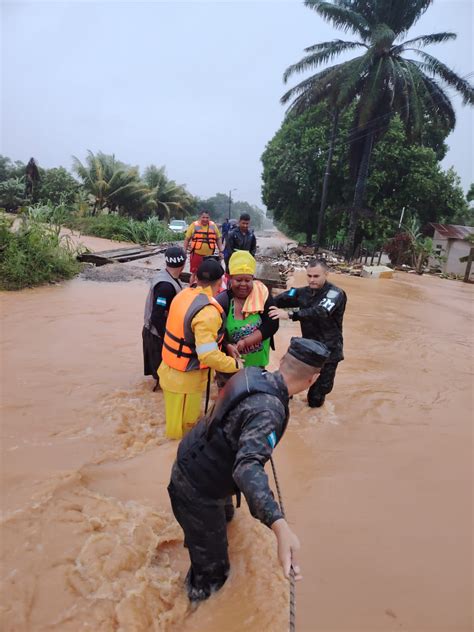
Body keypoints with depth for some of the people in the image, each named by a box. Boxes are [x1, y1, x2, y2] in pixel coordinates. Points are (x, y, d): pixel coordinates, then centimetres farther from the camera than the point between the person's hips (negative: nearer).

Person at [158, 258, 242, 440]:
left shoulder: (185, 294, -1)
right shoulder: (208, 311, -28)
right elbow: (208, 355, -32)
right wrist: (235, 364, -16)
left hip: (171, 371, 8)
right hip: (185, 379, -8)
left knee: (179, 424, 27)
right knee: (183, 429, 13)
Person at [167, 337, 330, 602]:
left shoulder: (254, 374, -9)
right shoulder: (268, 409, -35)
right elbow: (248, 466, -49)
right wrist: (280, 526, -60)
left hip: (188, 464, 9)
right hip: (198, 491, -9)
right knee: (213, 567, 15)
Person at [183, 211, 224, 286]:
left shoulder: (213, 226, 7)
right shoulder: (194, 225, 0)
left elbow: (218, 239, 12)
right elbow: (187, 239, 3)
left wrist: (221, 251, 6)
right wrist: (185, 251, -2)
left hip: (209, 255, 3)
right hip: (196, 254, -3)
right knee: (194, 273, 2)